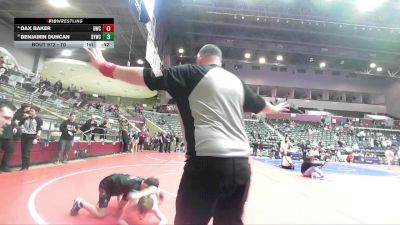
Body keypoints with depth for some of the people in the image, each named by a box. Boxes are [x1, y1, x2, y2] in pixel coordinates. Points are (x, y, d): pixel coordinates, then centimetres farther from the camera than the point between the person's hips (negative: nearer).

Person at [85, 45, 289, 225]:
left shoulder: (192, 73, 3)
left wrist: (104, 66, 13)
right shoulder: (237, 82, 19)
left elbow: (146, 76, 1)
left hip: (208, 161, -6)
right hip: (241, 164, 6)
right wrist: (275, 108, 58)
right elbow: (261, 104, 36)